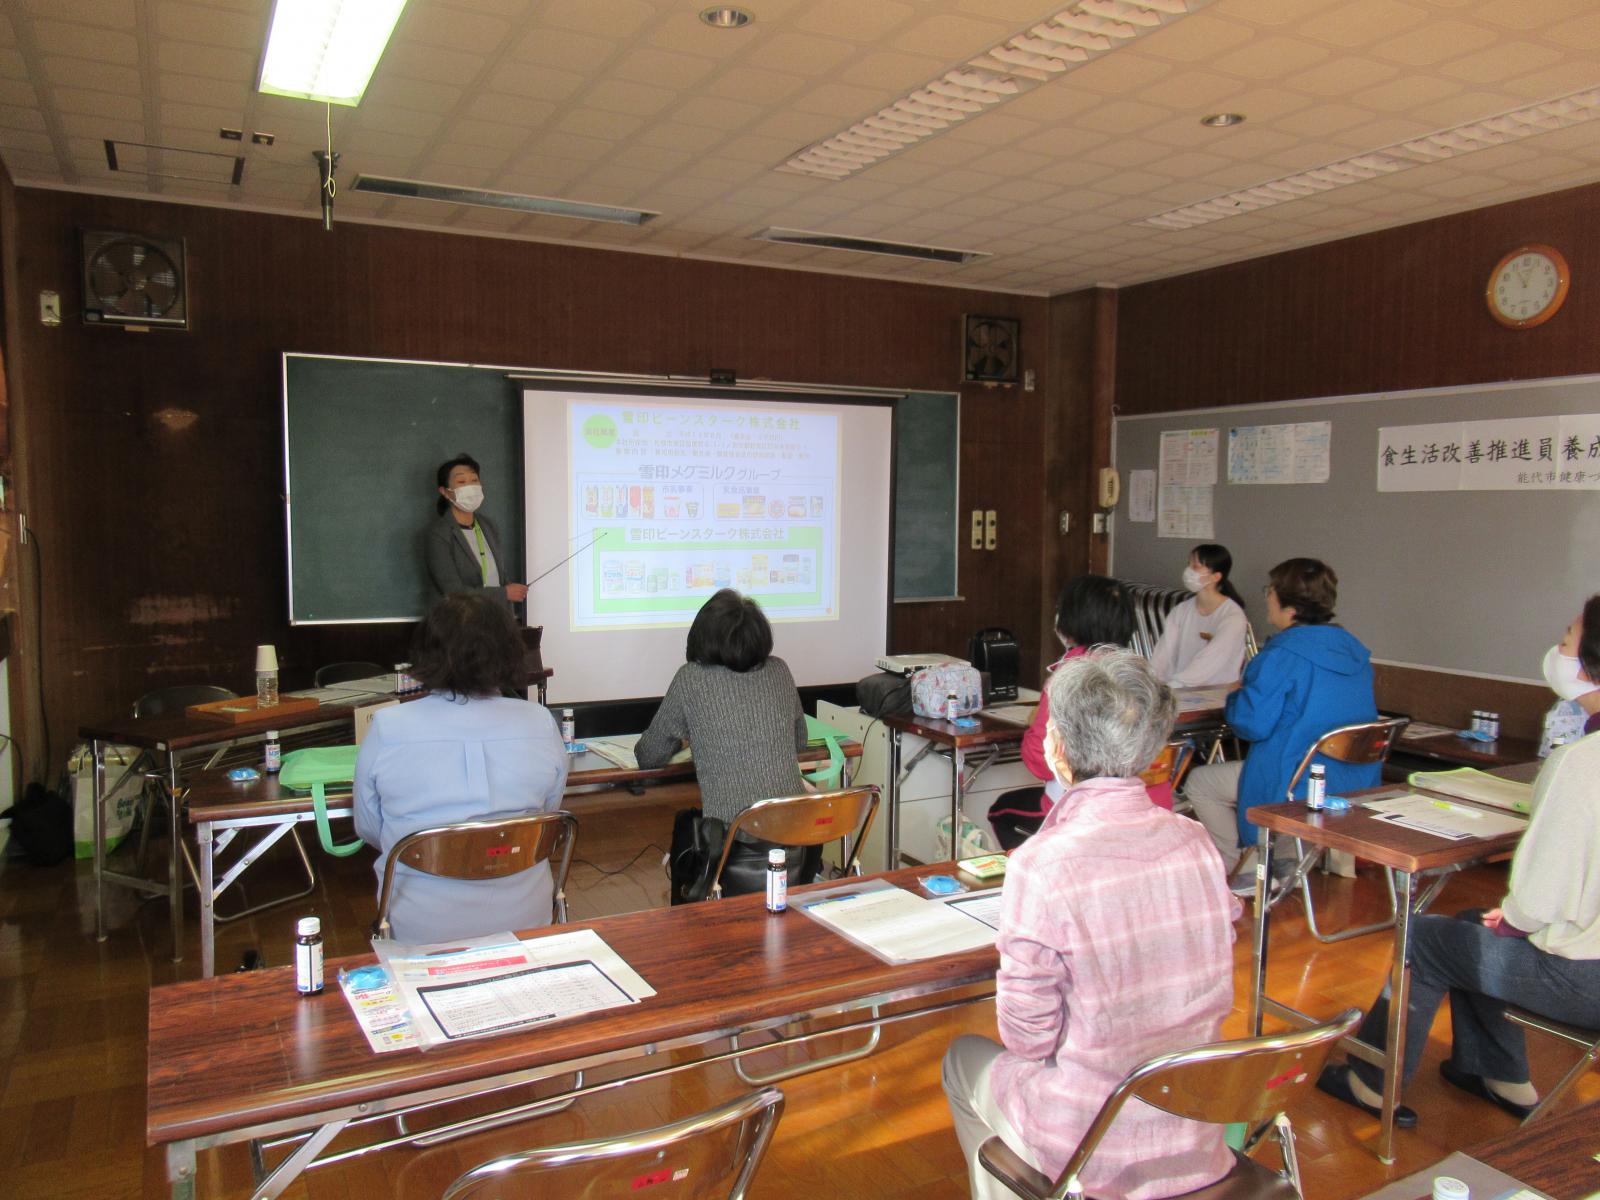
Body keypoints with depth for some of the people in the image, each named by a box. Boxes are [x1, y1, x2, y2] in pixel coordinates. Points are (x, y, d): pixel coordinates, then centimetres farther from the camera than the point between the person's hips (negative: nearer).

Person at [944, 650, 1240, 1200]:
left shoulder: (1042, 867, -26)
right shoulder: (1195, 841, -10)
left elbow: (1027, 1036, -16)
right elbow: (1216, 978, 4)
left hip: (1093, 1154, -5)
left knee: (965, 1057, 24)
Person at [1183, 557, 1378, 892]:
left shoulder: (1282, 655, -20)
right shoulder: (1354, 651, 5)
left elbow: (1251, 724, -19)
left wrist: (1236, 697, 2)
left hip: (1298, 789, -9)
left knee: (1199, 782, 10)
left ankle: (1245, 872, 12)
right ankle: (1288, 860, 26)